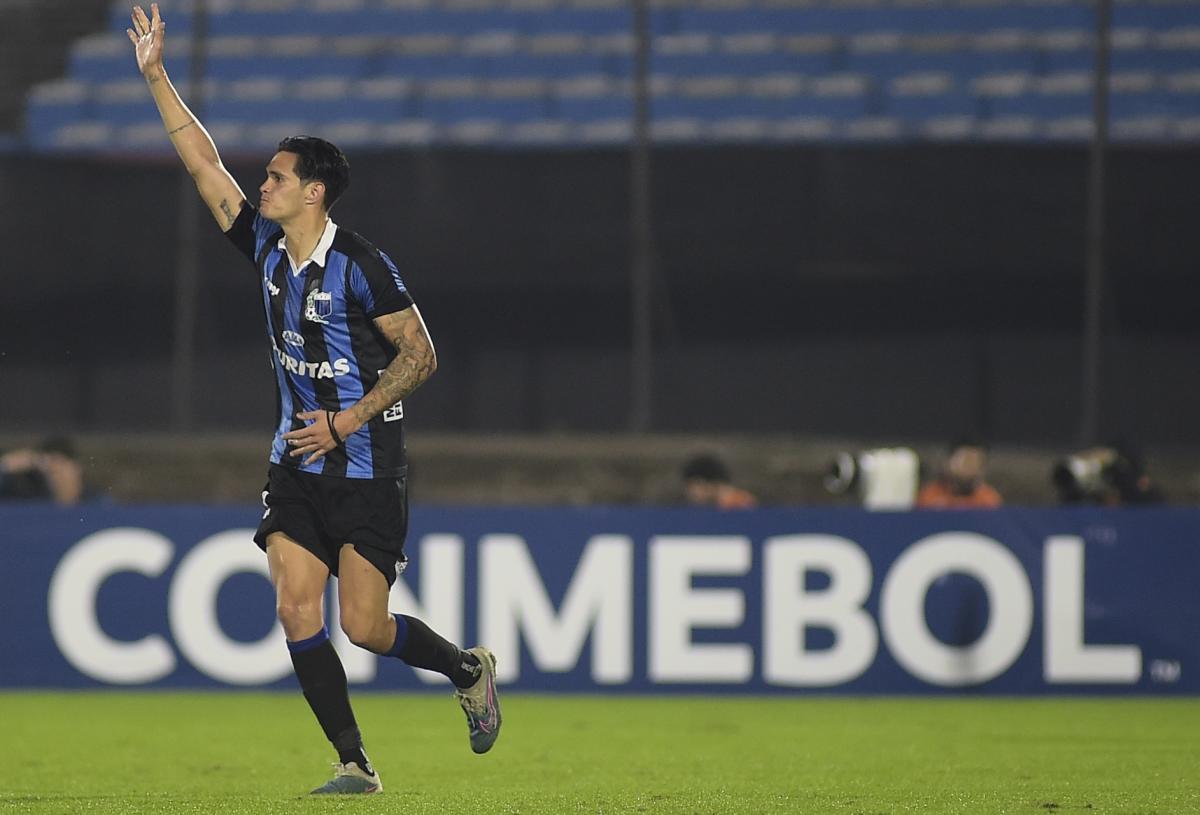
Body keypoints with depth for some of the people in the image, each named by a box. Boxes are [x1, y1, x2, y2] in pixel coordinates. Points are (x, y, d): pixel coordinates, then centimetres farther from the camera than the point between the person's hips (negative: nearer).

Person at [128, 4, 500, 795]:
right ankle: (355, 763, -1)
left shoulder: (361, 266, -15)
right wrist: (156, 76, 4)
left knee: (363, 625, -8)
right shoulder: (266, 247, 3)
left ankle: (470, 671, 21)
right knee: (296, 609, -7)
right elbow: (204, 162, 8)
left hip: (366, 468, -6)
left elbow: (421, 354, -11)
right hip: (298, 464, 6)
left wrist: (348, 420, -17)